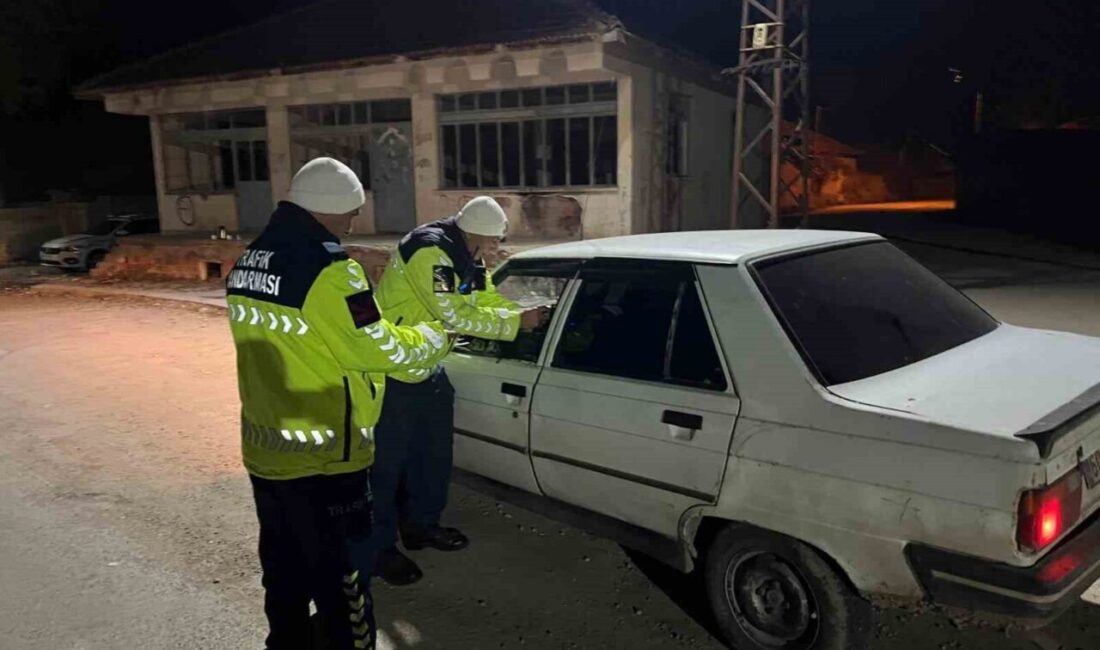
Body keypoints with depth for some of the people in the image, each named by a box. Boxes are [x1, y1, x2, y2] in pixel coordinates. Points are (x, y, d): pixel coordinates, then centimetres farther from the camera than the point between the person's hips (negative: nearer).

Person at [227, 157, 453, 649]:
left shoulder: (248, 262, 7)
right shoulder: (328, 268, -21)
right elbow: (378, 348, -16)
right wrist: (434, 337, 0)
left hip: (265, 452, 8)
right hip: (323, 460, -8)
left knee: (285, 577, 23)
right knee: (341, 585, 7)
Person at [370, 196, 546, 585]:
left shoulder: (467, 259, 5)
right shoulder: (430, 252, -26)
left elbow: (490, 301, 9)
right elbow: (456, 317, -28)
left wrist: (527, 315, -8)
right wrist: (516, 324, -22)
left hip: (428, 368, 10)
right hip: (392, 371, -10)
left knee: (433, 453, 18)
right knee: (387, 462, 0)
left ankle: (420, 526, 34)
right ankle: (379, 549, 13)